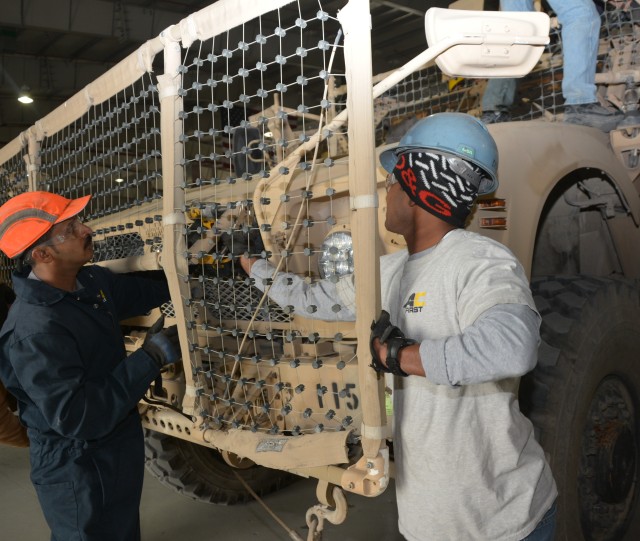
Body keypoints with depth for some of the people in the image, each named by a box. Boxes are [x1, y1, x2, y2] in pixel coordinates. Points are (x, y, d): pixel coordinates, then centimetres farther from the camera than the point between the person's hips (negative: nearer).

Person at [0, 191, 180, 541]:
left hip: (119, 449, 8)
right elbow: (74, 417, -34)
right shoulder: (34, 331, -31)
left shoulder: (93, 281, -3)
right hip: (78, 472, -8)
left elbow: (144, 294, 17)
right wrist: (150, 358, -31)